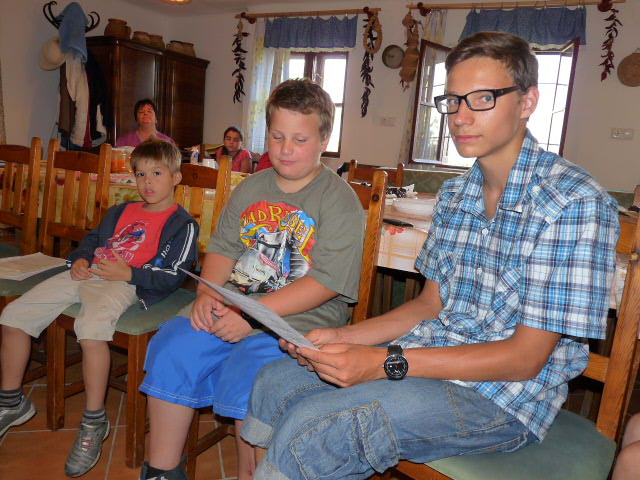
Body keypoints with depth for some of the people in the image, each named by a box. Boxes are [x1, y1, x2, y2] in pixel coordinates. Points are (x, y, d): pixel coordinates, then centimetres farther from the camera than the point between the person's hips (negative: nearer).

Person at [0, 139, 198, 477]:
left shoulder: (182, 224, 1)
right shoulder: (122, 211, 26)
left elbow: (172, 277, -8)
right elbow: (93, 239, 29)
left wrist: (128, 272, -17)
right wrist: (81, 259, 7)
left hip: (126, 283, -8)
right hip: (87, 274, 8)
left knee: (91, 326, -38)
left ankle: (94, 422, -20)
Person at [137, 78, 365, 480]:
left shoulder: (340, 200, -5)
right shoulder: (250, 189, 15)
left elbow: (327, 282, -13)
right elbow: (222, 248, 15)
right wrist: (208, 293, -7)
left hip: (298, 318, -5)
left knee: (246, 376, -28)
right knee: (170, 348, -12)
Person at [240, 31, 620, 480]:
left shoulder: (575, 202, -17)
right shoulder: (454, 195, 7)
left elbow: (526, 358, -19)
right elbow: (431, 303, 10)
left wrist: (387, 363, -25)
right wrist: (340, 338, -4)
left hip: (504, 397, -7)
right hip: (429, 355, 7)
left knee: (306, 428, -21)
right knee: (274, 382, 1)